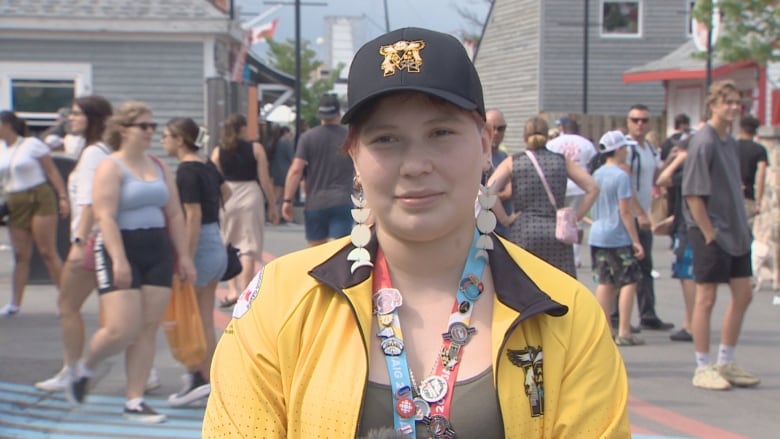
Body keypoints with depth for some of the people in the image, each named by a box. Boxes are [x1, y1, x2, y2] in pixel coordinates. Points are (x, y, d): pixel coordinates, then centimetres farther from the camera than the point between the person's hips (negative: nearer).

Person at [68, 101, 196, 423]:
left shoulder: (159, 168, 13)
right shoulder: (110, 168, -6)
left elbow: (175, 215, 15)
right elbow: (105, 217, -16)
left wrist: (184, 255, 10)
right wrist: (118, 259, -25)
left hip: (158, 252, 6)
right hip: (121, 250, -6)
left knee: (148, 330, 2)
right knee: (122, 329, -12)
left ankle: (135, 401, 8)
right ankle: (86, 367, 18)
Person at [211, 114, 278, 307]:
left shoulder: (218, 151, 3)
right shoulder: (256, 148, -2)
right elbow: (265, 181, -3)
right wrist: (272, 207, 6)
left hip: (226, 198, 2)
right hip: (251, 196, -2)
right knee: (249, 247, 2)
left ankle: (232, 290, 10)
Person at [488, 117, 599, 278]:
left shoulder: (513, 162, 6)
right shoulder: (562, 161, 10)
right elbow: (593, 188, 4)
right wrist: (575, 218, 7)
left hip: (523, 234, -1)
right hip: (557, 234, 1)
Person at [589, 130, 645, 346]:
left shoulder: (596, 174, 9)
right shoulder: (621, 176, -13)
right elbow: (625, 212, -14)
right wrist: (636, 241, -11)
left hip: (597, 236, 7)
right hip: (618, 238, -7)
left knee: (605, 283, 10)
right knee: (629, 281, 0)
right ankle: (624, 332, -4)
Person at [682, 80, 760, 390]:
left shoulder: (730, 142, 12)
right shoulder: (703, 142, -14)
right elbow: (693, 194, -17)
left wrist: (742, 227, 12)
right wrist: (709, 233, -17)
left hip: (735, 233, 9)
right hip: (711, 234, -9)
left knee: (743, 295, 10)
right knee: (706, 299, -1)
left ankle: (725, 364, 22)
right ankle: (703, 369, 8)